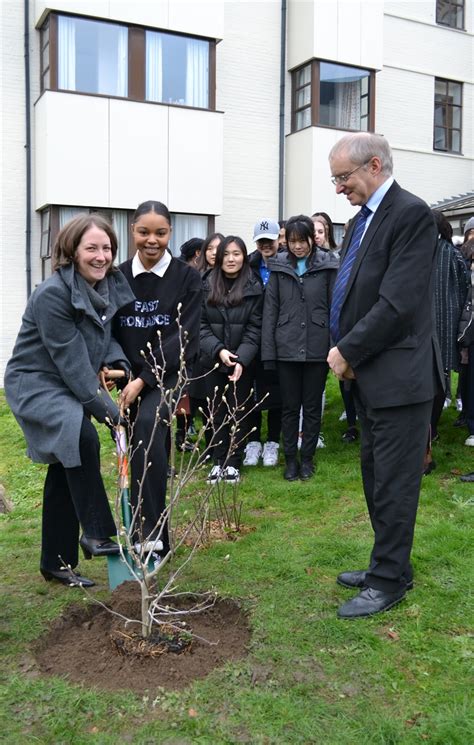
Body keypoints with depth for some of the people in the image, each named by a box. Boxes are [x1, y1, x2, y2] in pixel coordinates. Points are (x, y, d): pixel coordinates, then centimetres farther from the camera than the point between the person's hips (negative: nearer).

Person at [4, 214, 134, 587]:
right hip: (35, 384, -8)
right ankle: (97, 533, -18)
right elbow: (71, 360, -25)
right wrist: (106, 409, -24)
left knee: (65, 472, 11)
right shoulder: (53, 293, -24)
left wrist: (117, 364, -13)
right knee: (82, 435, -33)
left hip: (71, 387, 8)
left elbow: (109, 333, 9)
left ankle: (57, 563, 24)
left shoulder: (111, 285, -1)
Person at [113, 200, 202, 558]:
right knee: (142, 457, 6)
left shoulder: (187, 277, -3)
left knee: (149, 423, -31)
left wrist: (144, 380, -18)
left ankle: (149, 534, -24)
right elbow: (109, 333, 8)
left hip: (169, 373, -3)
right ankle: (157, 541, 25)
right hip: (130, 376, 4)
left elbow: (183, 336, -11)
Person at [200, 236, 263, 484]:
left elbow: (254, 329, -7)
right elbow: (200, 324, -1)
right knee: (217, 412, 9)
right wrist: (218, 350, -15)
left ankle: (233, 463, 17)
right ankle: (218, 461, 20)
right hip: (213, 361, 2)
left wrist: (241, 359, -19)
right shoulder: (207, 286, 2)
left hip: (243, 362, -2)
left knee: (239, 412, 6)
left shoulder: (254, 289, -3)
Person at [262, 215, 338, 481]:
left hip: (317, 348, -1)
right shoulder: (279, 267, 4)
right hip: (287, 348, 1)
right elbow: (270, 310, 4)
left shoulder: (327, 266, -2)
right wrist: (268, 350, -1)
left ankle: (308, 457, 24)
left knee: (312, 406, 10)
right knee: (290, 406, 10)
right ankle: (290, 458, 23)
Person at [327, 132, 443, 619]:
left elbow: (398, 303, -21)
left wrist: (348, 351, -14)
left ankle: (388, 582, 15)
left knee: (393, 484, 1)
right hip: (368, 374, 9)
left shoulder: (411, 214, -13)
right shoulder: (361, 220, 15)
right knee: (376, 479, 17)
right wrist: (344, 351, 3)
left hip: (398, 375, -9)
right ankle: (388, 566, 31)